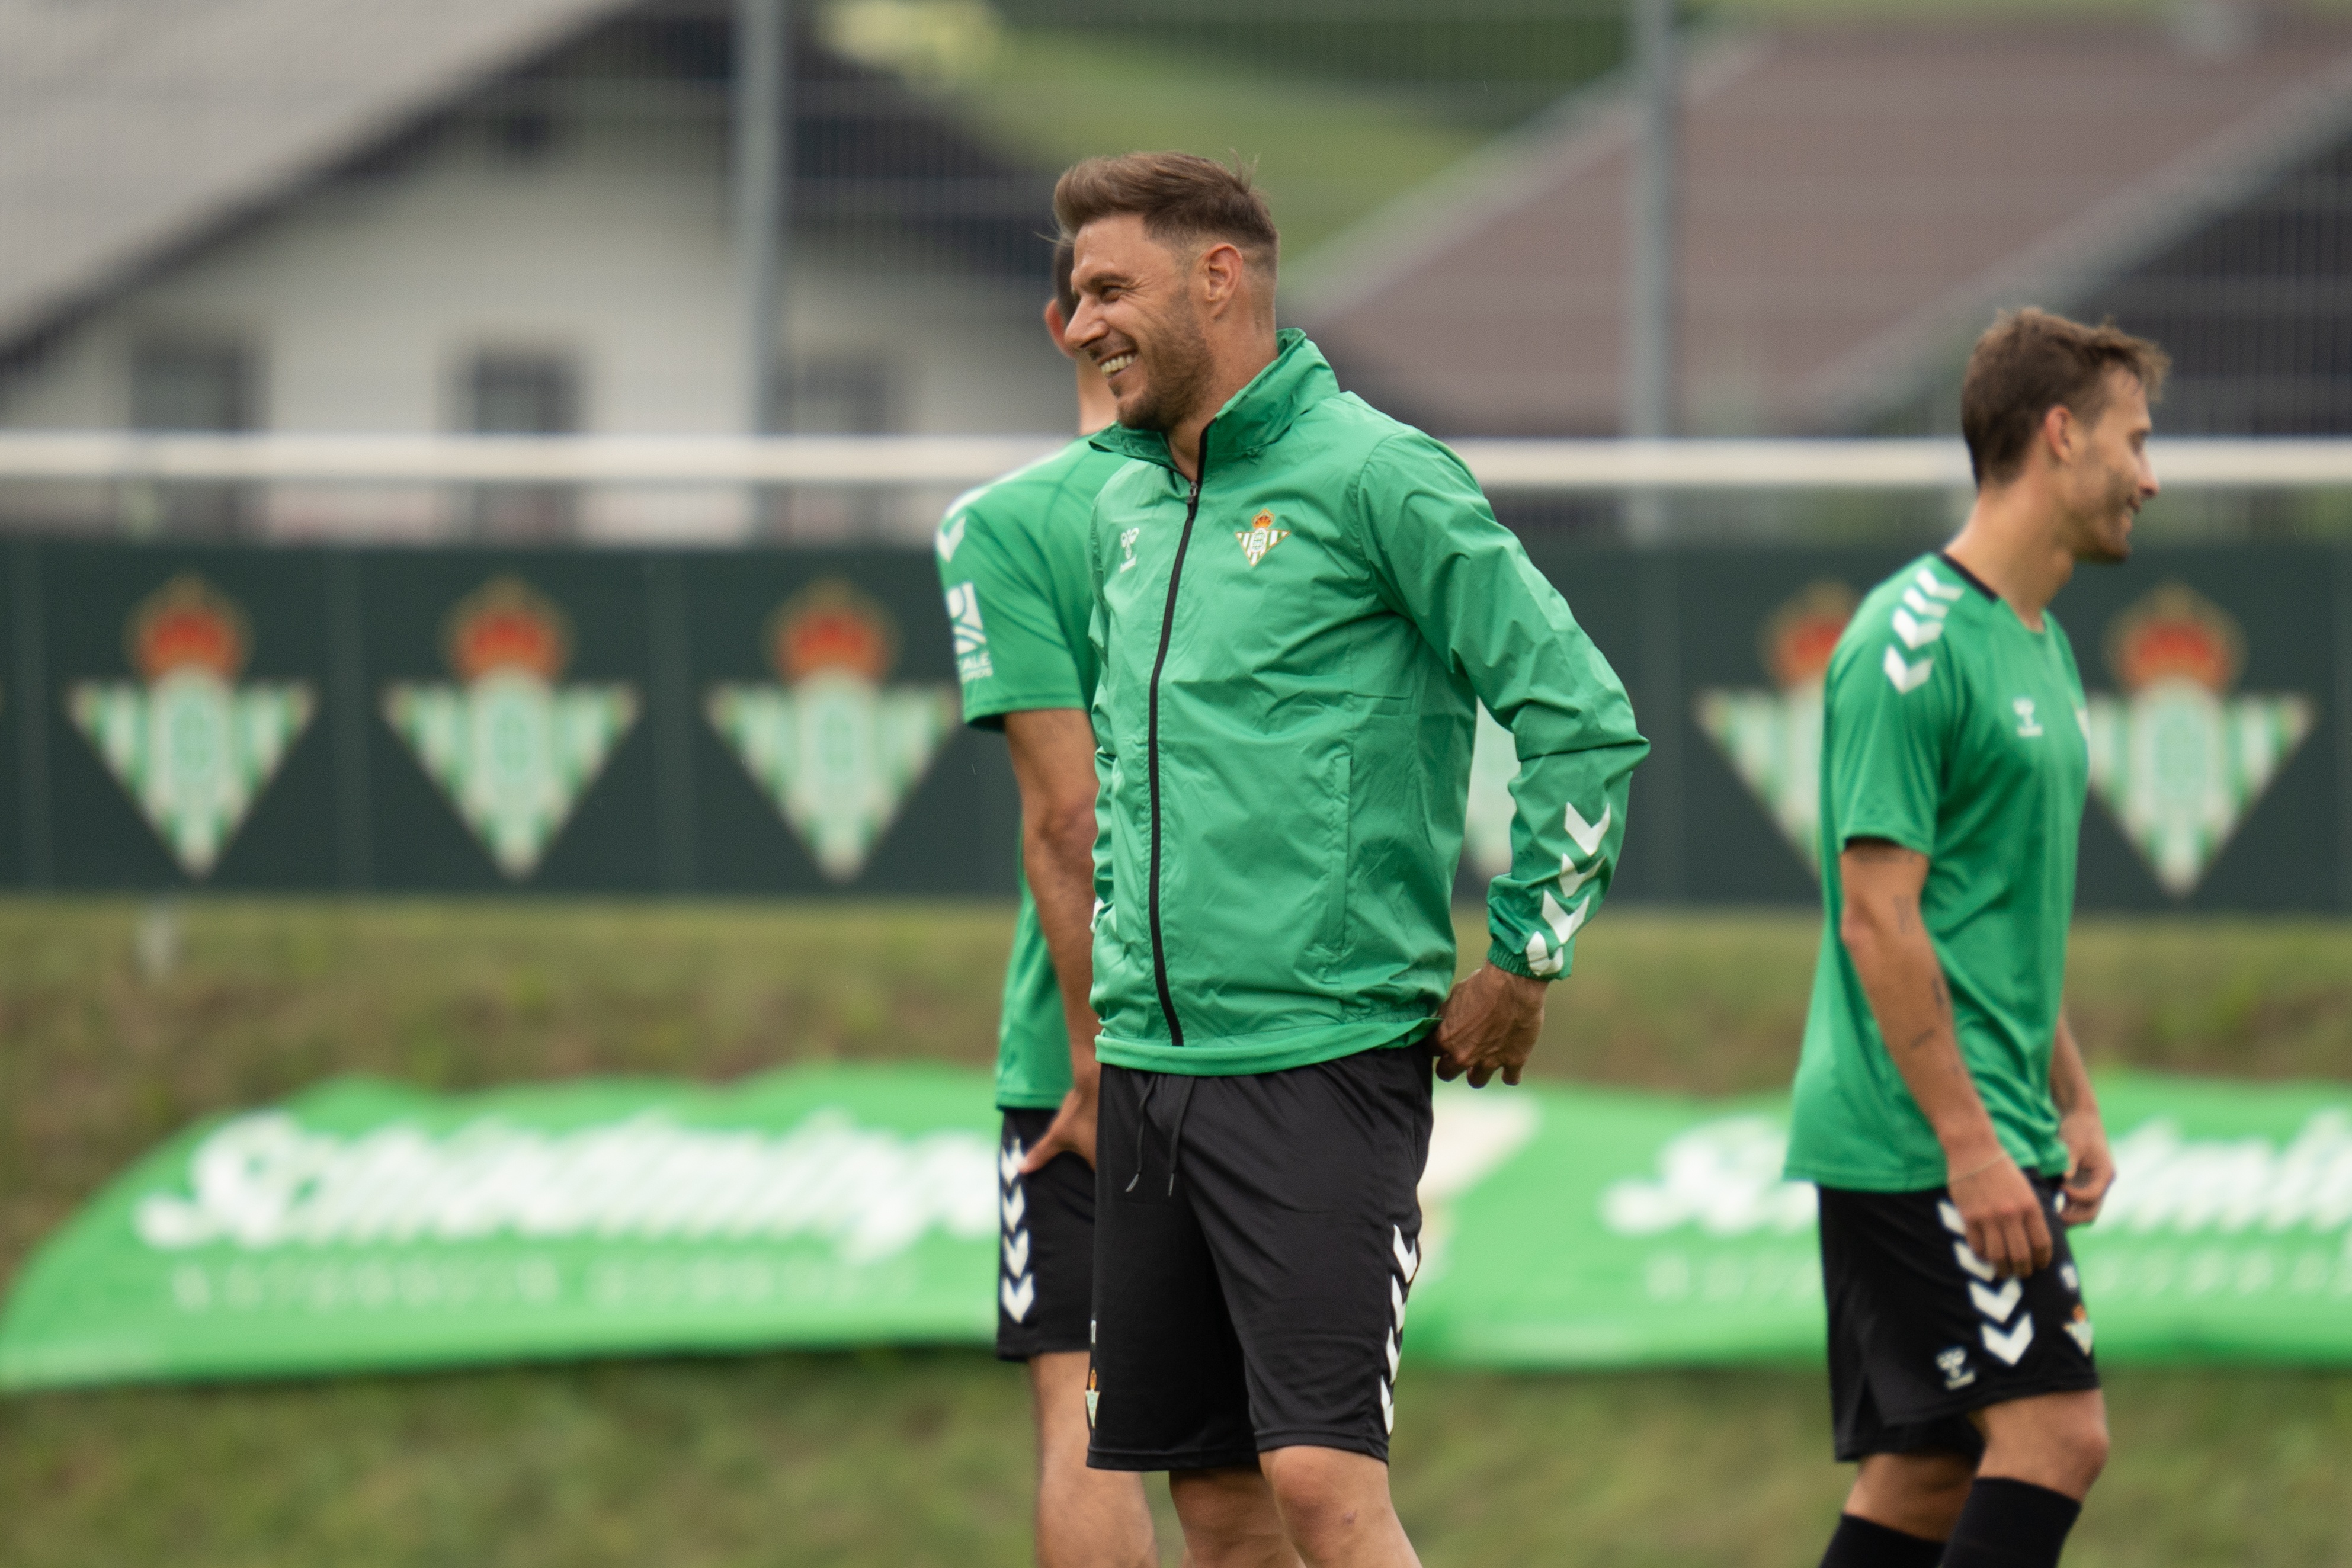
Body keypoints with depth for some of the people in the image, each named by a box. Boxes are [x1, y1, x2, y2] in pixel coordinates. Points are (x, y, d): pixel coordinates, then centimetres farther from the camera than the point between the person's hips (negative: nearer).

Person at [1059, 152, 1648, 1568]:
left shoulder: (1374, 475, -9)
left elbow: (1585, 721, -10)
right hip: (1147, 1064, 7)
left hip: (1322, 1062, -7)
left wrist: (1523, 967, -8)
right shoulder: (1129, 506, 14)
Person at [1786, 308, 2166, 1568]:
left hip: (1989, 1140, 10)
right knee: (2054, 1435, -15)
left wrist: (2073, 1106, 22)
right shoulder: (1916, 639, -14)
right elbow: (1878, 916, -18)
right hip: (1914, 1137, -10)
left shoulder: (2036, 646, 18)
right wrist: (1971, 1142, -20)